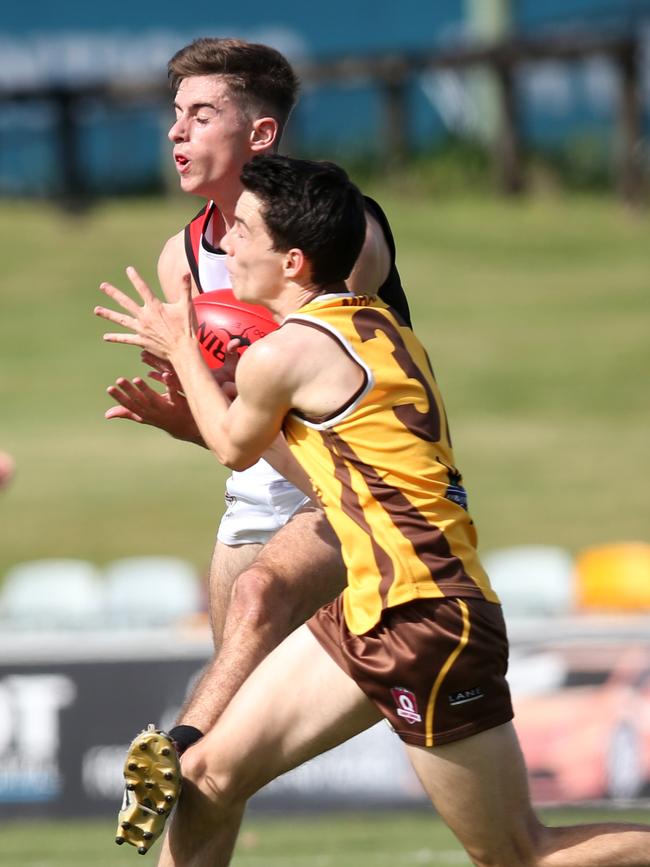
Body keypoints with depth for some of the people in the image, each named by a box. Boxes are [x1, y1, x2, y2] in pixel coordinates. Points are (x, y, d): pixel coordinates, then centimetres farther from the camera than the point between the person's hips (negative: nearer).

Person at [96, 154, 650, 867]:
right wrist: (183, 416, 24)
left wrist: (180, 347, 21)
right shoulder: (376, 323, 10)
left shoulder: (283, 354, -15)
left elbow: (236, 449, 7)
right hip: (369, 617, 10)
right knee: (209, 774, 10)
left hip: (421, 622, -10)